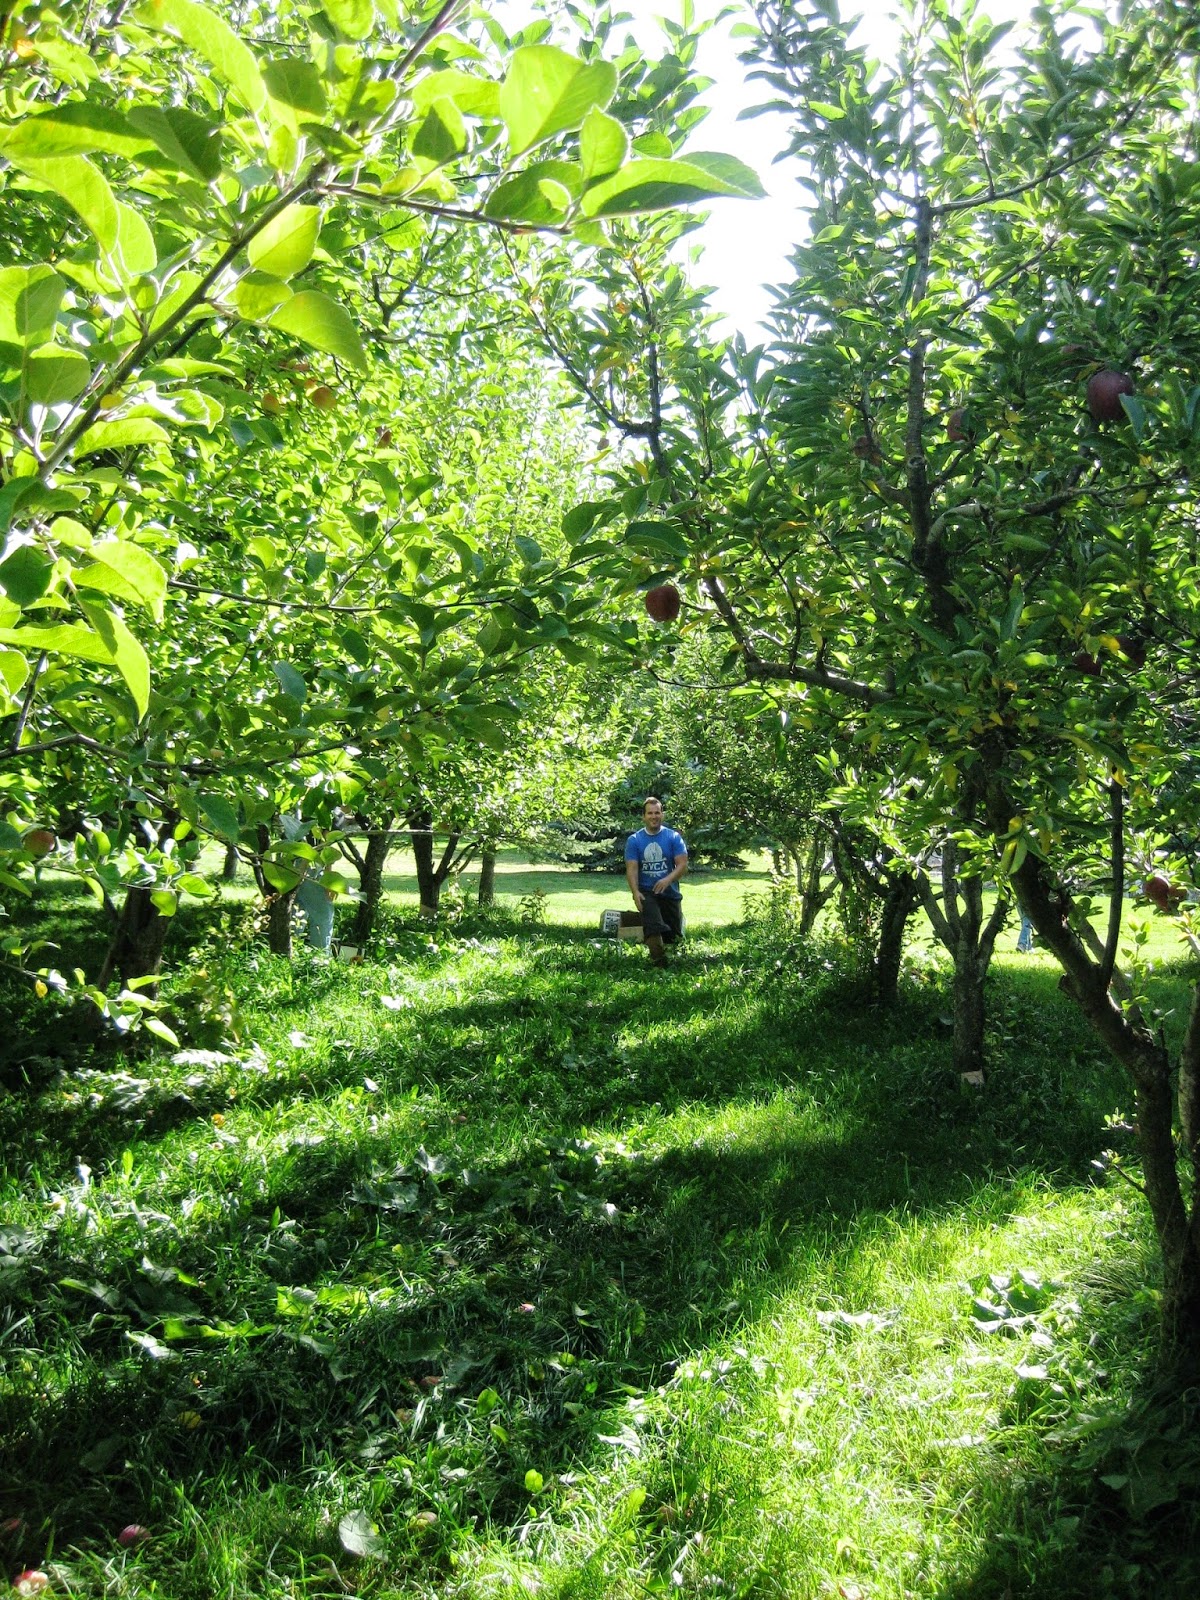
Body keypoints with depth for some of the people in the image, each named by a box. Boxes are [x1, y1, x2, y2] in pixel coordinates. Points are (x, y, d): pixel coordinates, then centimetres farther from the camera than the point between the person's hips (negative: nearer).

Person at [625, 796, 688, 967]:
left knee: (674, 934, 9)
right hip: (646, 892, -2)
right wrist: (635, 892, -23)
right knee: (654, 927, -24)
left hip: (670, 892, 2)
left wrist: (668, 879, -27)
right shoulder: (634, 840, 0)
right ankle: (660, 964, -17)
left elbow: (683, 864, -8)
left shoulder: (673, 837, -1)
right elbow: (632, 868, -7)